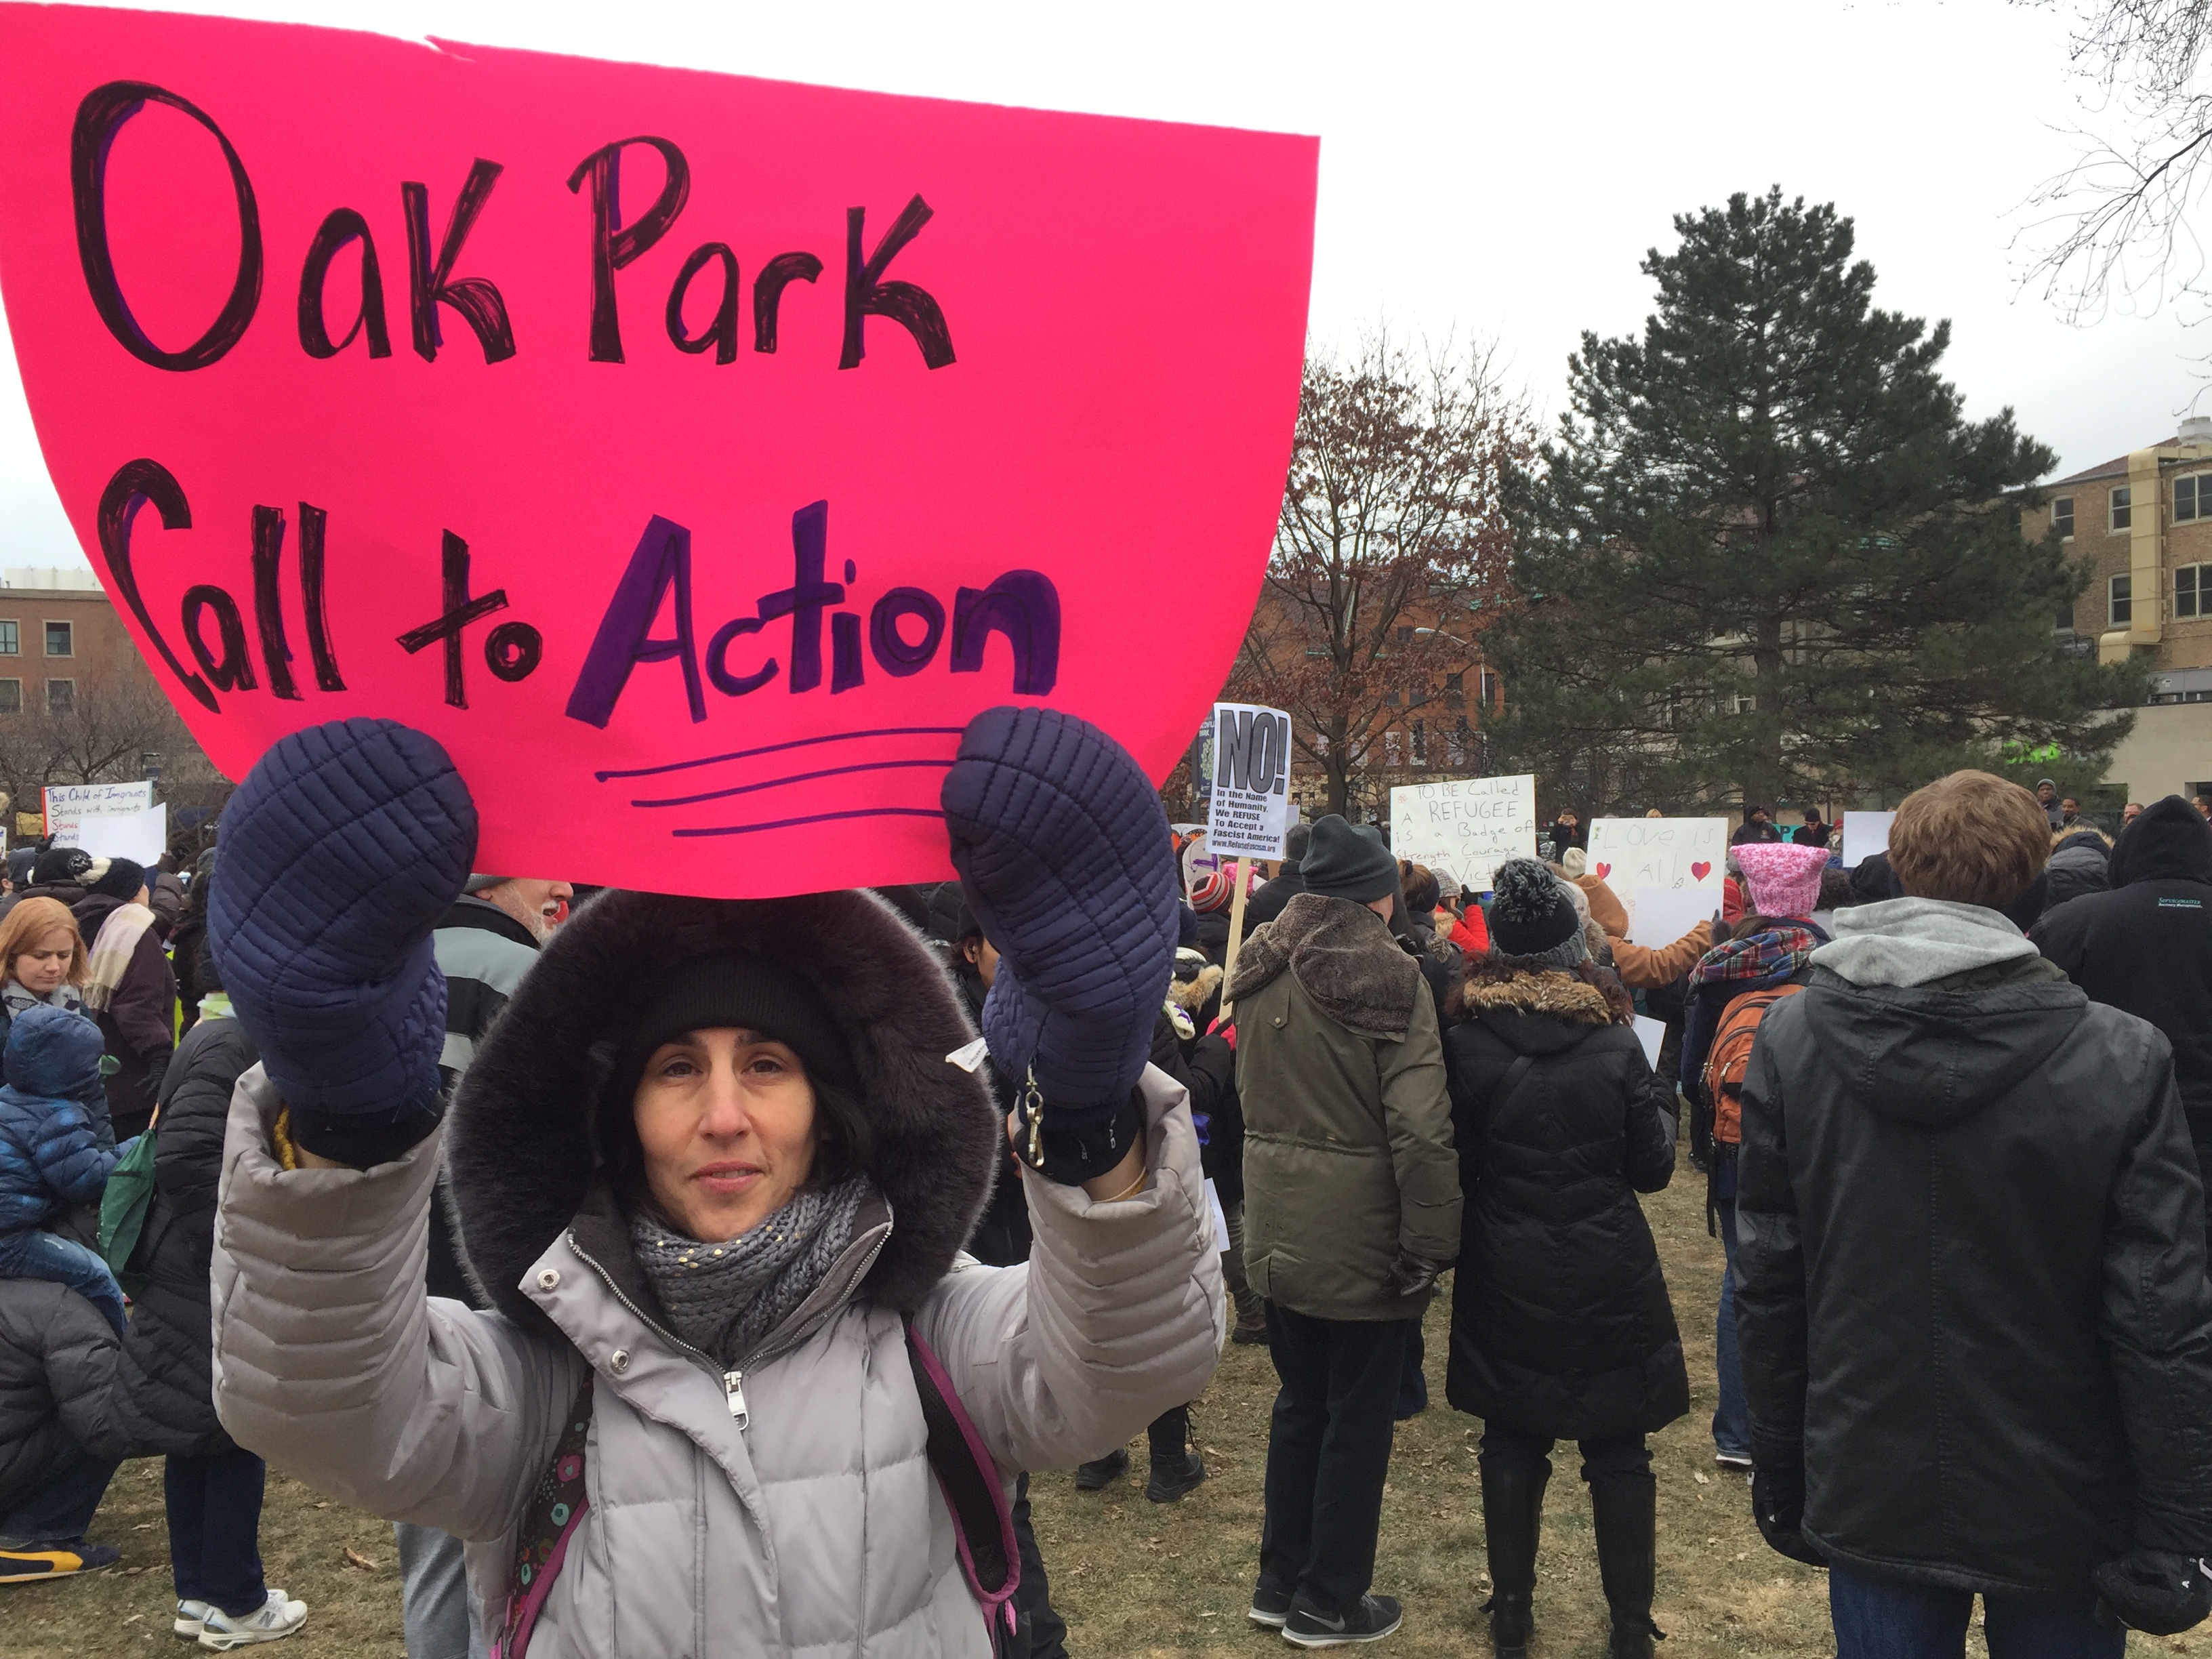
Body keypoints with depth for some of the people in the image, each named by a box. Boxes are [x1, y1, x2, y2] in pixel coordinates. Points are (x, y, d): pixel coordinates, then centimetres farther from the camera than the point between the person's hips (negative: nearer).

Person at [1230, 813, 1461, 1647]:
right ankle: (1327, 1604, 22)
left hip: (1280, 1226, 6)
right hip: (1362, 1230, -6)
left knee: (1299, 1403, 21)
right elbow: (1419, 1125, -21)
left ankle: (1280, 1580, 32)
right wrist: (1429, 1243, -16)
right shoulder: (1388, 977, -17)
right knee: (1357, 1418, 10)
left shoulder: (1260, 970, 4)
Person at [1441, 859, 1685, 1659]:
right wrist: (1663, 1101, 14)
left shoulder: (1464, 1043, -10)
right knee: (1619, 1450, 11)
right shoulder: (1615, 1042, -11)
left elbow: (1453, 1165, -3)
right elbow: (1653, 1166, -3)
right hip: (1609, 1278, -1)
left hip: (1505, 1280, 1)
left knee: (1512, 1443, 14)